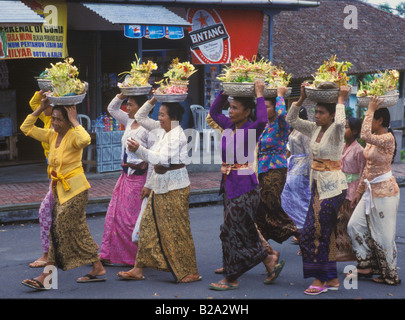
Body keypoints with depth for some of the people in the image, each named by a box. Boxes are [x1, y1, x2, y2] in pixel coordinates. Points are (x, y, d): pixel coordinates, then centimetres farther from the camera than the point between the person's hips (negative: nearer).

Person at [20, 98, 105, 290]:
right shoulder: (51, 135, 8)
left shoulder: (73, 136, -15)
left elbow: (85, 140, -39)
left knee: (61, 231, -5)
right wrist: (40, 109, 3)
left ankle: (46, 276, -2)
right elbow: (26, 128, 11)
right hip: (60, 189, 9)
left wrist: (74, 121, -26)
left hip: (75, 190, -9)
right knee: (77, 231, 11)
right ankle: (97, 268, 18)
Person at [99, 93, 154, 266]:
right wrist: (121, 96, 6)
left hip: (139, 177, -9)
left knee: (134, 219, -2)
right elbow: (112, 108, 24)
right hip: (126, 175, 9)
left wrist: (148, 185, -19)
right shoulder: (129, 122, 8)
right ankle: (107, 255, 15)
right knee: (114, 214, 9)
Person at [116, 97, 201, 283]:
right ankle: (138, 269, 14)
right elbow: (140, 117, 19)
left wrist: (139, 150, -29)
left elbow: (164, 159, -26)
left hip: (175, 190, -9)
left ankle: (190, 273, 3)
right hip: (160, 187, 9)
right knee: (148, 226, 9)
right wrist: (153, 100, 7)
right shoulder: (161, 130, 9)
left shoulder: (177, 135, -17)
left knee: (176, 232, -5)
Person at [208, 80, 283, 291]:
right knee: (243, 231, 11)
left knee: (231, 231, -4)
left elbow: (262, 120, -32)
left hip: (244, 187, -8)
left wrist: (259, 95, -21)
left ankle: (231, 279, 5)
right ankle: (269, 261, 25)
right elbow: (213, 111, 23)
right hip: (229, 184, 8)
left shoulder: (251, 129, -10)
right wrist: (224, 92, 12)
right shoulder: (229, 126, 10)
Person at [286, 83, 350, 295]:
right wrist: (302, 99, 4)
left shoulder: (335, 131, -12)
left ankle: (320, 279, -1)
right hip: (317, 185, 8)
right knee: (323, 233, 9)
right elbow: (291, 120, 13)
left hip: (333, 187, -8)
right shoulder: (315, 129, 8)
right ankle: (331, 279, 15)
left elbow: (340, 122, -36)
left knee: (318, 232, -8)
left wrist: (341, 100, -21)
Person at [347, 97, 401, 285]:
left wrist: (370, 110, -29)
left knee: (383, 234, -1)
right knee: (355, 226, 6)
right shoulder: (373, 139, 10)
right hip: (371, 190, 9)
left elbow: (365, 135, -37)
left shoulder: (388, 138, -17)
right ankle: (366, 266, 17)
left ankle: (390, 275, 12)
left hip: (384, 191, -9)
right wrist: (359, 191, 19)